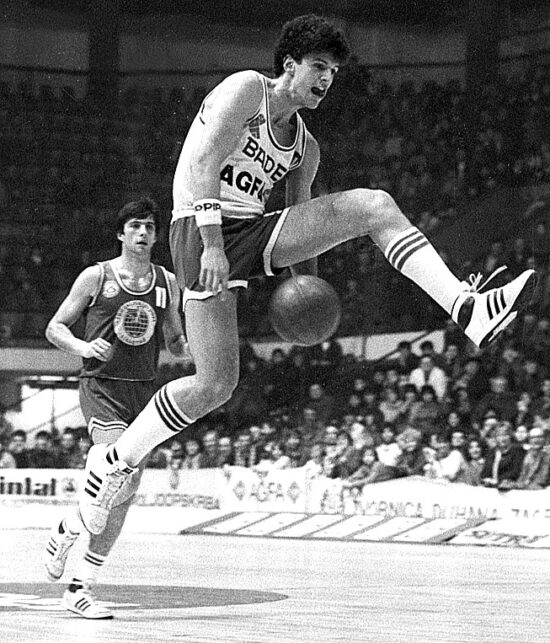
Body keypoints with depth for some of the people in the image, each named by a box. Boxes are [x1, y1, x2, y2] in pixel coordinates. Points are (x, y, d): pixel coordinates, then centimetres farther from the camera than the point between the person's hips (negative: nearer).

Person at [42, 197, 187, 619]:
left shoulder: (167, 283, 11)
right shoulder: (97, 277, 0)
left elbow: (175, 343, 20)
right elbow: (55, 328, 5)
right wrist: (83, 347, -16)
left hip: (144, 391, 5)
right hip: (101, 386, -5)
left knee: (125, 493, 1)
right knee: (120, 477, -24)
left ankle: (81, 587, 10)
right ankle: (67, 530, 3)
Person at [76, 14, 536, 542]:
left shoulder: (305, 147, 19)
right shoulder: (246, 89, -3)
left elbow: (300, 215, 25)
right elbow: (203, 163, -15)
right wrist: (212, 245, -26)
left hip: (257, 233, 7)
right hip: (202, 229, -7)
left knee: (374, 205, -12)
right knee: (215, 385, -14)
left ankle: (466, 308, -28)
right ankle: (112, 461, 5)